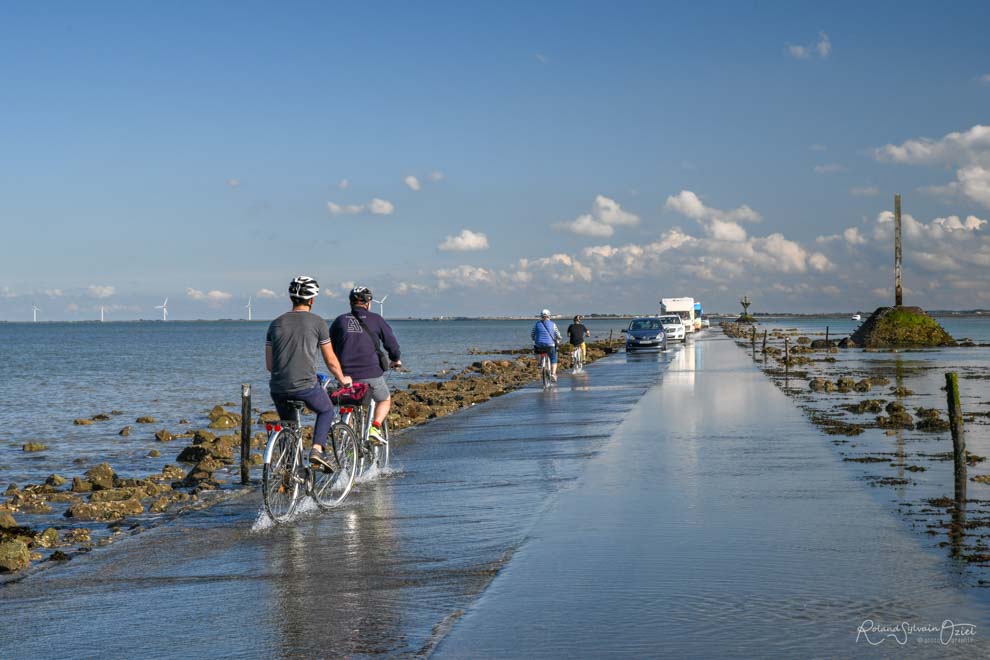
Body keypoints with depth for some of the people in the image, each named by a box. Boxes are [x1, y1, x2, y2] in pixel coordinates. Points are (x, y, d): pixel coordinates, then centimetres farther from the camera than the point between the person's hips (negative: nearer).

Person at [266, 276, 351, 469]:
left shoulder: (276, 324, 10)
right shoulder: (317, 323, -1)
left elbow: (269, 364, 13)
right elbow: (330, 360, 5)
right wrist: (342, 379, 24)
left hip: (278, 388, 4)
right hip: (306, 386, -4)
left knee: (288, 424, 27)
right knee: (326, 411, 24)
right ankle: (317, 449, 3)